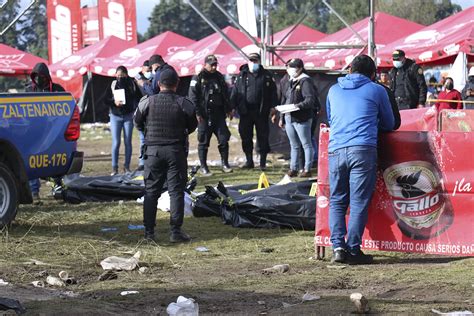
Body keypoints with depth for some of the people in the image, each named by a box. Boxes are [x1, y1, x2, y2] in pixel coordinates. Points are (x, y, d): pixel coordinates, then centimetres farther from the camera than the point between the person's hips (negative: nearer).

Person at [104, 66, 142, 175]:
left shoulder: (132, 84, -1)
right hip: (115, 116, 0)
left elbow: (139, 98, 3)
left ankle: (127, 167, 11)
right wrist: (114, 102, -17)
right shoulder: (112, 85, 1)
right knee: (116, 143, -4)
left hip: (128, 116, 0)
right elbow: (106, 100, 2)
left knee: (128, 142, 3)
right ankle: (114, 168, -1)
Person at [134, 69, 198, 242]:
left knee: (151, 191, 9)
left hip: (153, 150, 1)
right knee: (176, 191, 2)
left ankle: (149, 231, 8)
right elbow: (192, 126, 7)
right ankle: (176, 231, -2)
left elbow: (137, 123, 8)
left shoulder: (147, 102, -4)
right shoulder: (184, 104, -6)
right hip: (176, 151, -1)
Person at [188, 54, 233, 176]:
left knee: (224, 139, 1)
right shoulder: (198, 78, -4)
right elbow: (193, 97, -8)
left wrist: (228, 110, 18)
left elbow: (225, 95, 22)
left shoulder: (219, 77, 14)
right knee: (203, 141, 0)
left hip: (218, 114, 5)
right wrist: (197, 113, -14)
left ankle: (225, 164, 11)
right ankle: (203, 167, 7)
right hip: (204, 116, -5)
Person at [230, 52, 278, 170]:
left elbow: (273, 91, 6)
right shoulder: (242, 75, 8)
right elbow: (235, 92, 8)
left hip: (261, 112, -1)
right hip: (245, 112, 1)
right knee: (246, 137, 5)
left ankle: (263, 162, 9)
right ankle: (249, 161, 15)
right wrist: (233, 107, 0)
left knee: (263, 137, 1)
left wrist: (273, 107, -2)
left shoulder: (266, 75, 6)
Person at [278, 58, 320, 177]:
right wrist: (282, 118, 19)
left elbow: (310, 100, -20)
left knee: (306, 145, 0)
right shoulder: (290, 82, 16)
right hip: (289, 118, 8)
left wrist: (297, 106, -31)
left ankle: (307, 169, 3)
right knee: (294, 145, 14)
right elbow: (284, 100, 21)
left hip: (302, 119, -8)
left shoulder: (305, 81, -10)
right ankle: (293, 169, 20)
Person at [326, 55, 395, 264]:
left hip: (336, 150, 3)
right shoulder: (376, 90, 11)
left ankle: (338, 246, -4)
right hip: (363, 150, -3)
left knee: (337, 201, 10)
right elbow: (389, 124, 22)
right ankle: (353, 250, -5)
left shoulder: (334, 90, 21)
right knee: (359, 202, -2)